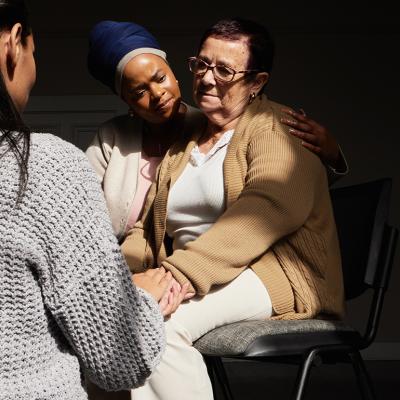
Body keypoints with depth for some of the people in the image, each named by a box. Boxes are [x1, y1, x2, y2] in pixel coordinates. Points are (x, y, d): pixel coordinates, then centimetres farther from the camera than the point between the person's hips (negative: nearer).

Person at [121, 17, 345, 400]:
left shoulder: (275, 130, -1)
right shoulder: (180, 141, 20)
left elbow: (265, 210, -20)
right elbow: (147, 229, 17)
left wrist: (177, 274, -31)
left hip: (276, 276, -6)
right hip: (184, 281, 6)